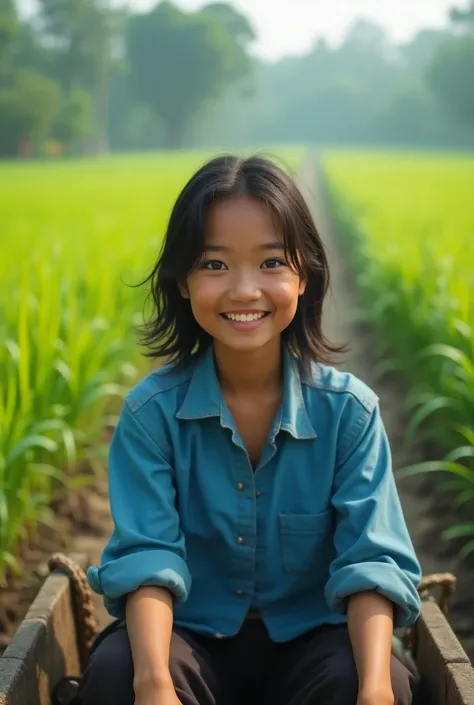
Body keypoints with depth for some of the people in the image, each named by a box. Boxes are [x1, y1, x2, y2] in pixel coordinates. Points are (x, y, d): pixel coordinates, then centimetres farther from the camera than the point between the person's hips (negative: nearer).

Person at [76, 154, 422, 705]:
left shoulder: (349, 409, -8)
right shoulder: (151, 411, -8)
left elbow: (371, 561, -15)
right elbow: (146, 556, -17)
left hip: (310, 638, 1)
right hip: (190, 635, 0)